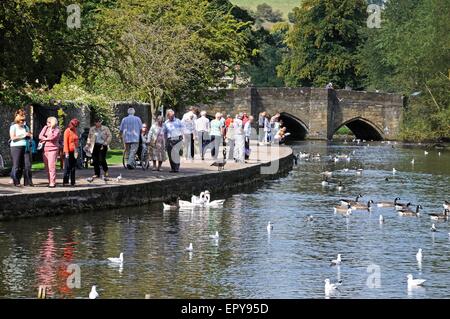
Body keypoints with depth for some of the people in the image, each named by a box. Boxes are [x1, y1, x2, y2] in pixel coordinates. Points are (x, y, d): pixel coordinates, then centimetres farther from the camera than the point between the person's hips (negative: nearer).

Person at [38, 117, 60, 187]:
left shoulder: (56, 130, 1)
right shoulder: (46, 129, 18)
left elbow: (52, 137, -14)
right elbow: (40, 136, 6)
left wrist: (45, 139, -1)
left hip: (53, 149, -6)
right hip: (45, 149, 6)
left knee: (51, 166, -13)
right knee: (47, 167, 4)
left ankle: (52, 182, -14)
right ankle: (50, 181, 10)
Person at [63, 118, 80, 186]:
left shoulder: (75, 131, 14)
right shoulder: (67, 131, -8)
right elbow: (65, 142, -12)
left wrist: (76, 151, 15)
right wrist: (66, 152, -16)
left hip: (74, 152, 7)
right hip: (69, 151, -7)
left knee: (73, 167, 9)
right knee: (67, 167, -6)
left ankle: (72, 182, 13)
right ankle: (65, 182, -4)